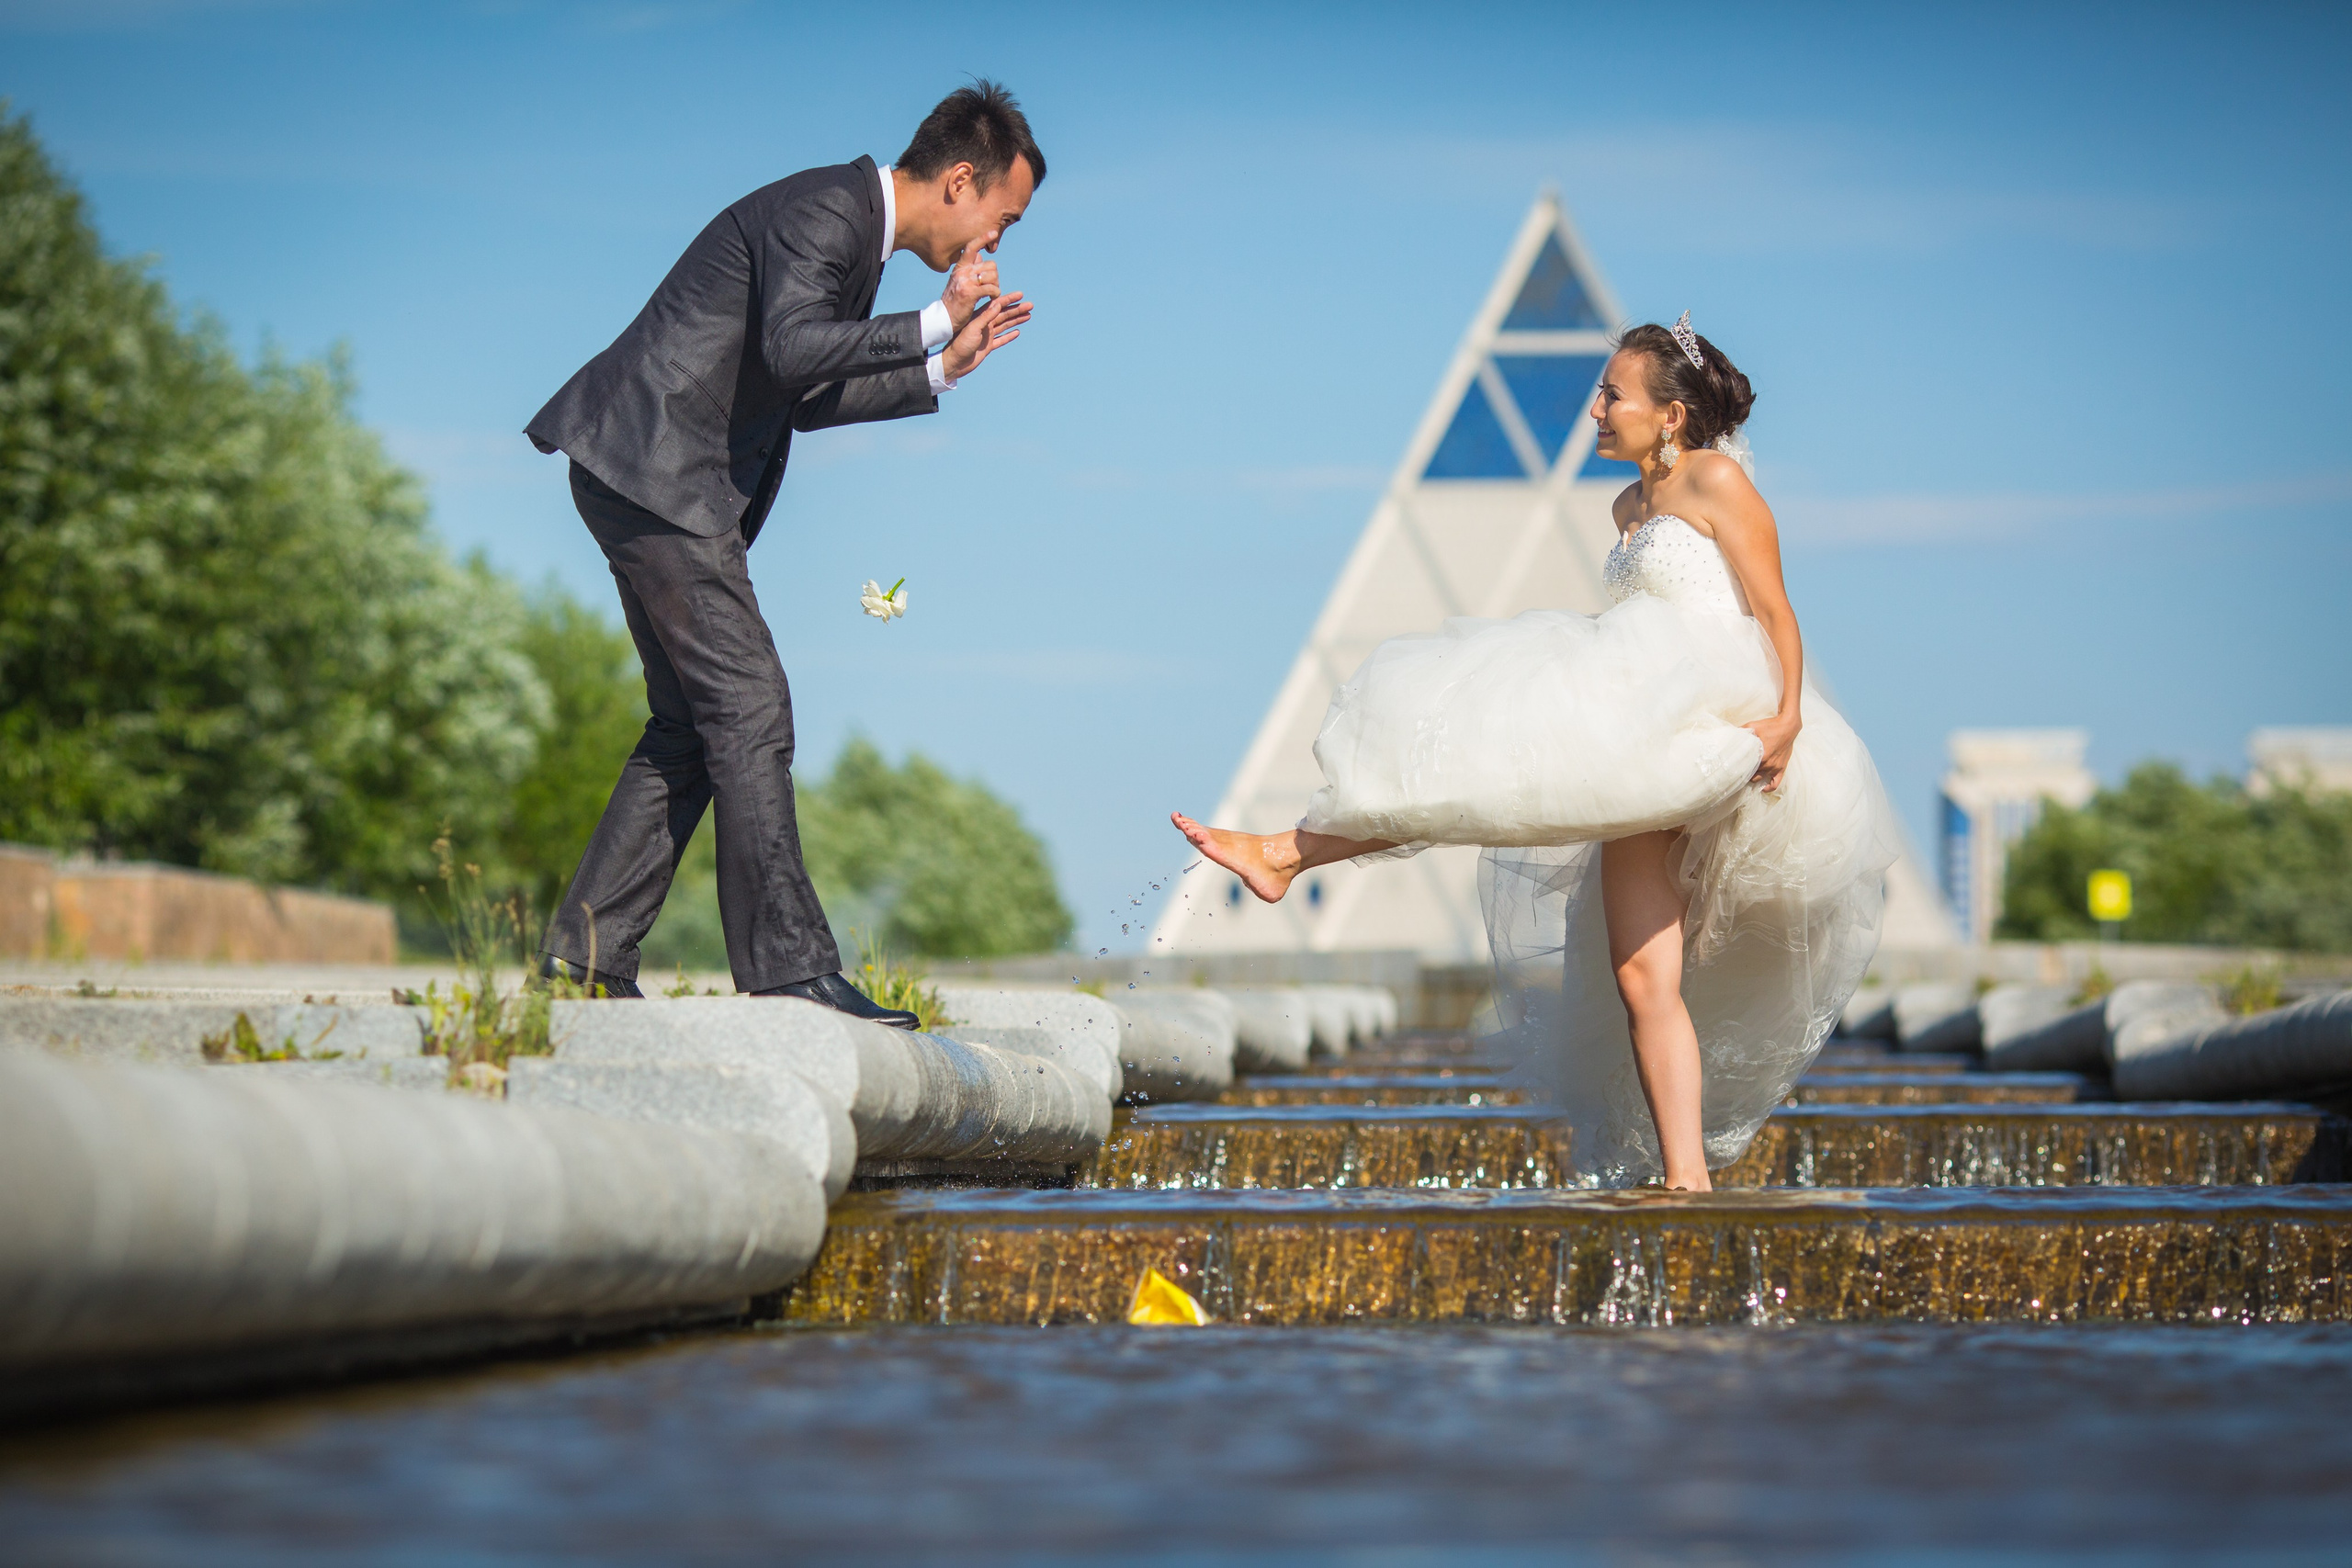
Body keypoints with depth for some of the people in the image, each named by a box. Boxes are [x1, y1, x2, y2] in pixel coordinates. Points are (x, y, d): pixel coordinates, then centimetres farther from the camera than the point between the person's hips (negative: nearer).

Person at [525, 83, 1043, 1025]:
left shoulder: (859, 237, 17)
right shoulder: (822, 211, -14)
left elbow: (809, 399, 21)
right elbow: (792, 348, -29)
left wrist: (942, 369, 16)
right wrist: (932, 324, -23)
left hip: (670, 482, 11)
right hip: (650, 469, -11)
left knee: (692, 727, 11)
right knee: (748, 709, -12)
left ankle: (585, 959, 12)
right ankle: (788, 969, -13)